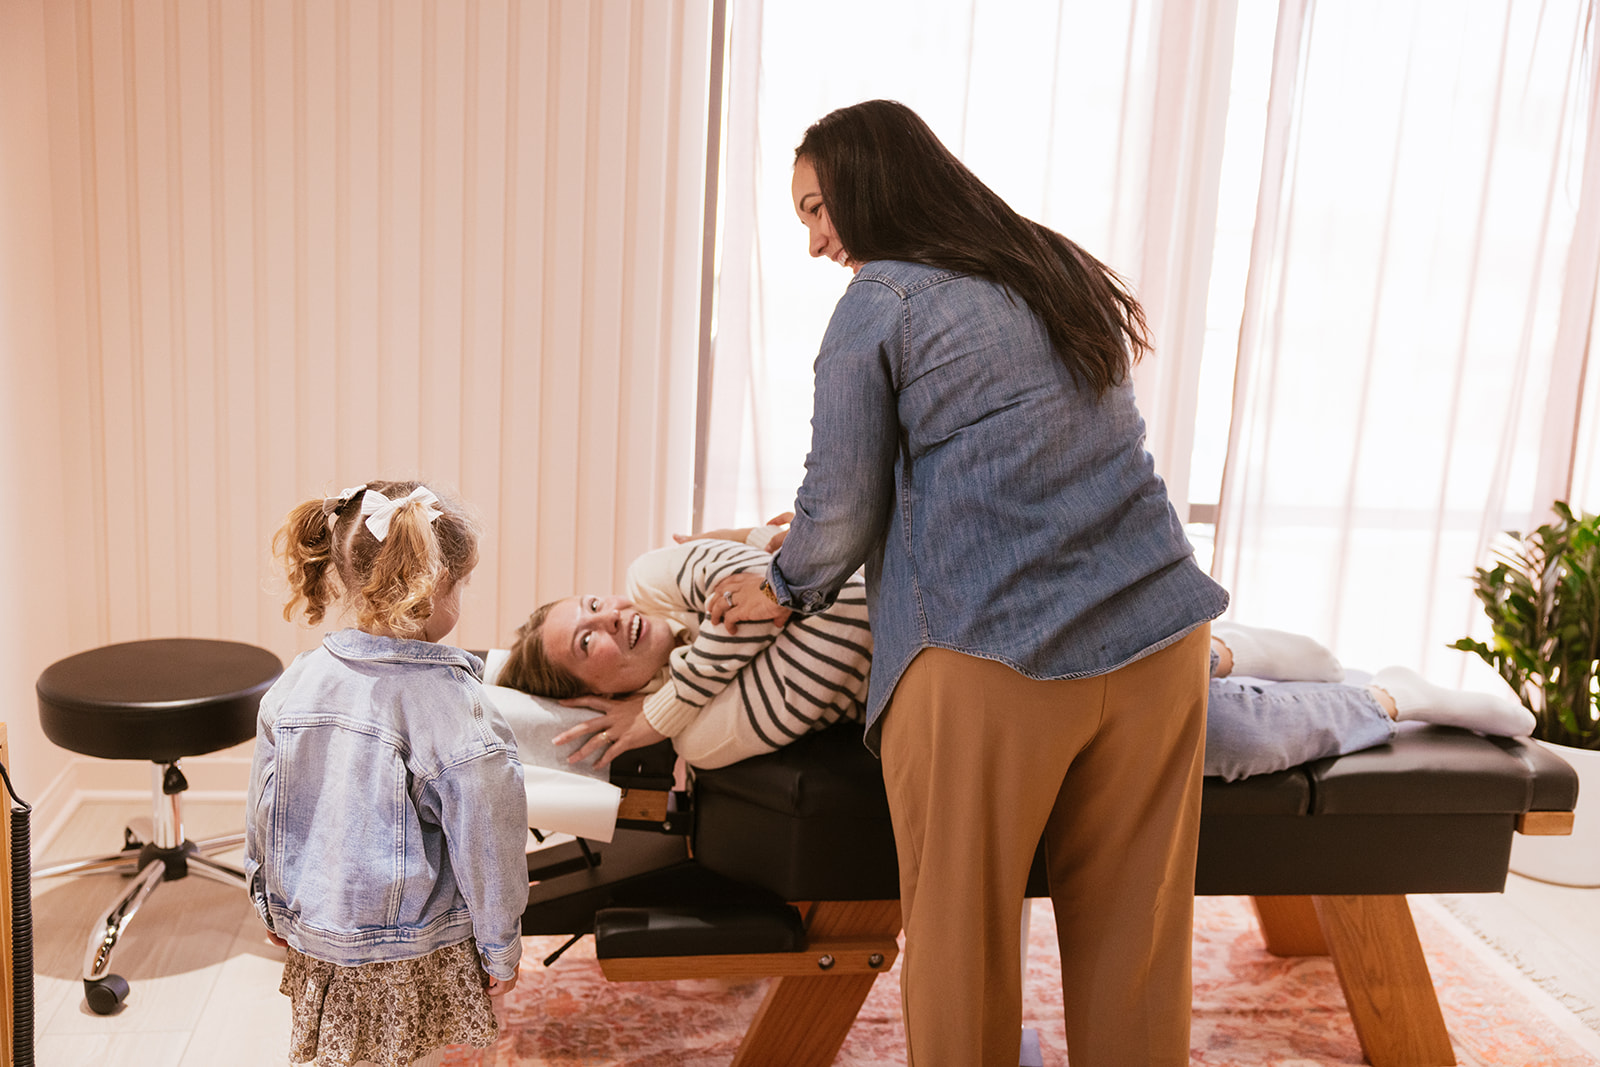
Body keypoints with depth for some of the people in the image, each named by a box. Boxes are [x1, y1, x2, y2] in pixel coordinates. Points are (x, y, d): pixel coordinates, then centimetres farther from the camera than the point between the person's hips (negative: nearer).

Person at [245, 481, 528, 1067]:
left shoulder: (295, 683, -7)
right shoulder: (452, 702, -24)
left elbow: (262, 815, 5)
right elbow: (487, 845, -17)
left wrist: (274, 910, 20)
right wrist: (501, 950, -3)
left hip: (313, 937, 5)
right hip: (413, 963, -5)